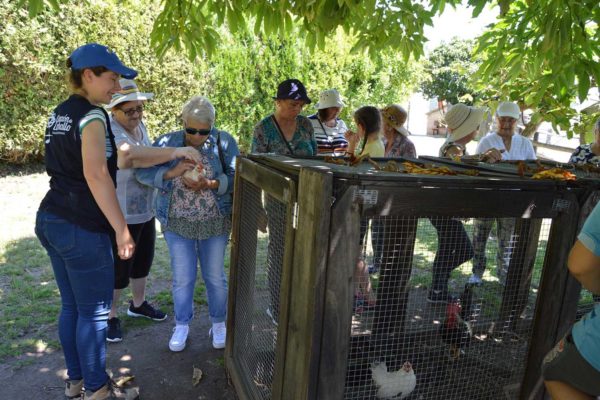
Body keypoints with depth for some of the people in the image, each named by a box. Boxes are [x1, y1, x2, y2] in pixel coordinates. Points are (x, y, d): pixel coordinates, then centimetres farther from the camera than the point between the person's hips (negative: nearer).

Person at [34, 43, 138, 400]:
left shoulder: (60, 113, 13)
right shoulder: (92, 115, -14)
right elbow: (95, 174, -26)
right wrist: (122, 229, -25)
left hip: (51, 219, 9)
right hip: (81, 228, -9)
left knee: (71, 306, 18)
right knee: (94, 311, 4)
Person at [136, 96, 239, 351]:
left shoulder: (224, 142, -6)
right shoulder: (167, 142, -3)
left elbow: (237, 176, -11)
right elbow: (142, 172, -8)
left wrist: (210, 184, -28)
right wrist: (171, 173, -25)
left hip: (215, 222, 0)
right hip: (177, 222, 1)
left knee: (215, 275, 12)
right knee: (183, 277, 8)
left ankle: (219, 323, 32)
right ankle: (182, 325, 30)